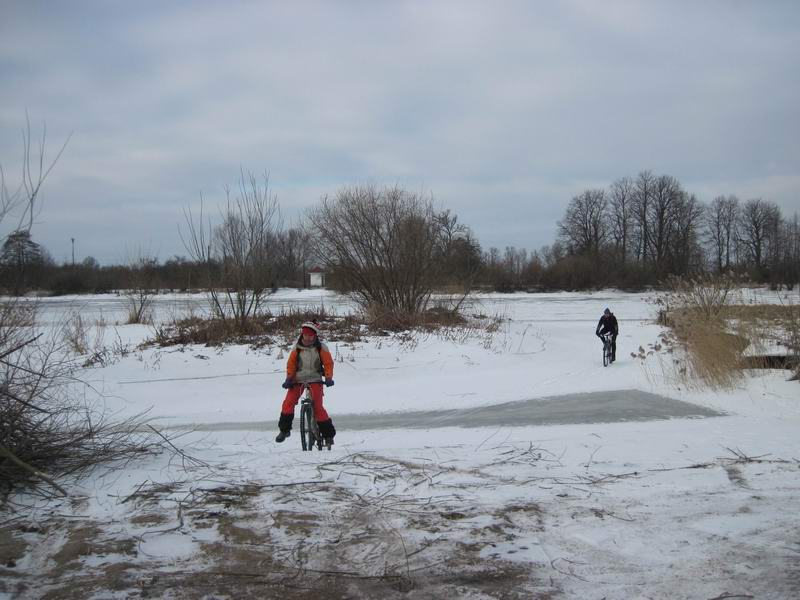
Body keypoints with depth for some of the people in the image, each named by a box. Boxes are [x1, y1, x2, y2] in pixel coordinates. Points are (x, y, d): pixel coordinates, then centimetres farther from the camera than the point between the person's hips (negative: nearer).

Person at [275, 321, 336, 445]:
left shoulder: (321, 348, -5)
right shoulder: (297, 348, -3)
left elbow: (328, 363, -2)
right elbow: (291, 364, 2)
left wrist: (328, 378, -14)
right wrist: (289, 379, -8)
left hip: (315, 380, -2)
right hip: (298, 379, 2)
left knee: (318, 406, -13)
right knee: (288, 403, -13)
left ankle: (328, 433, -2)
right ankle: (284, 429, 5)